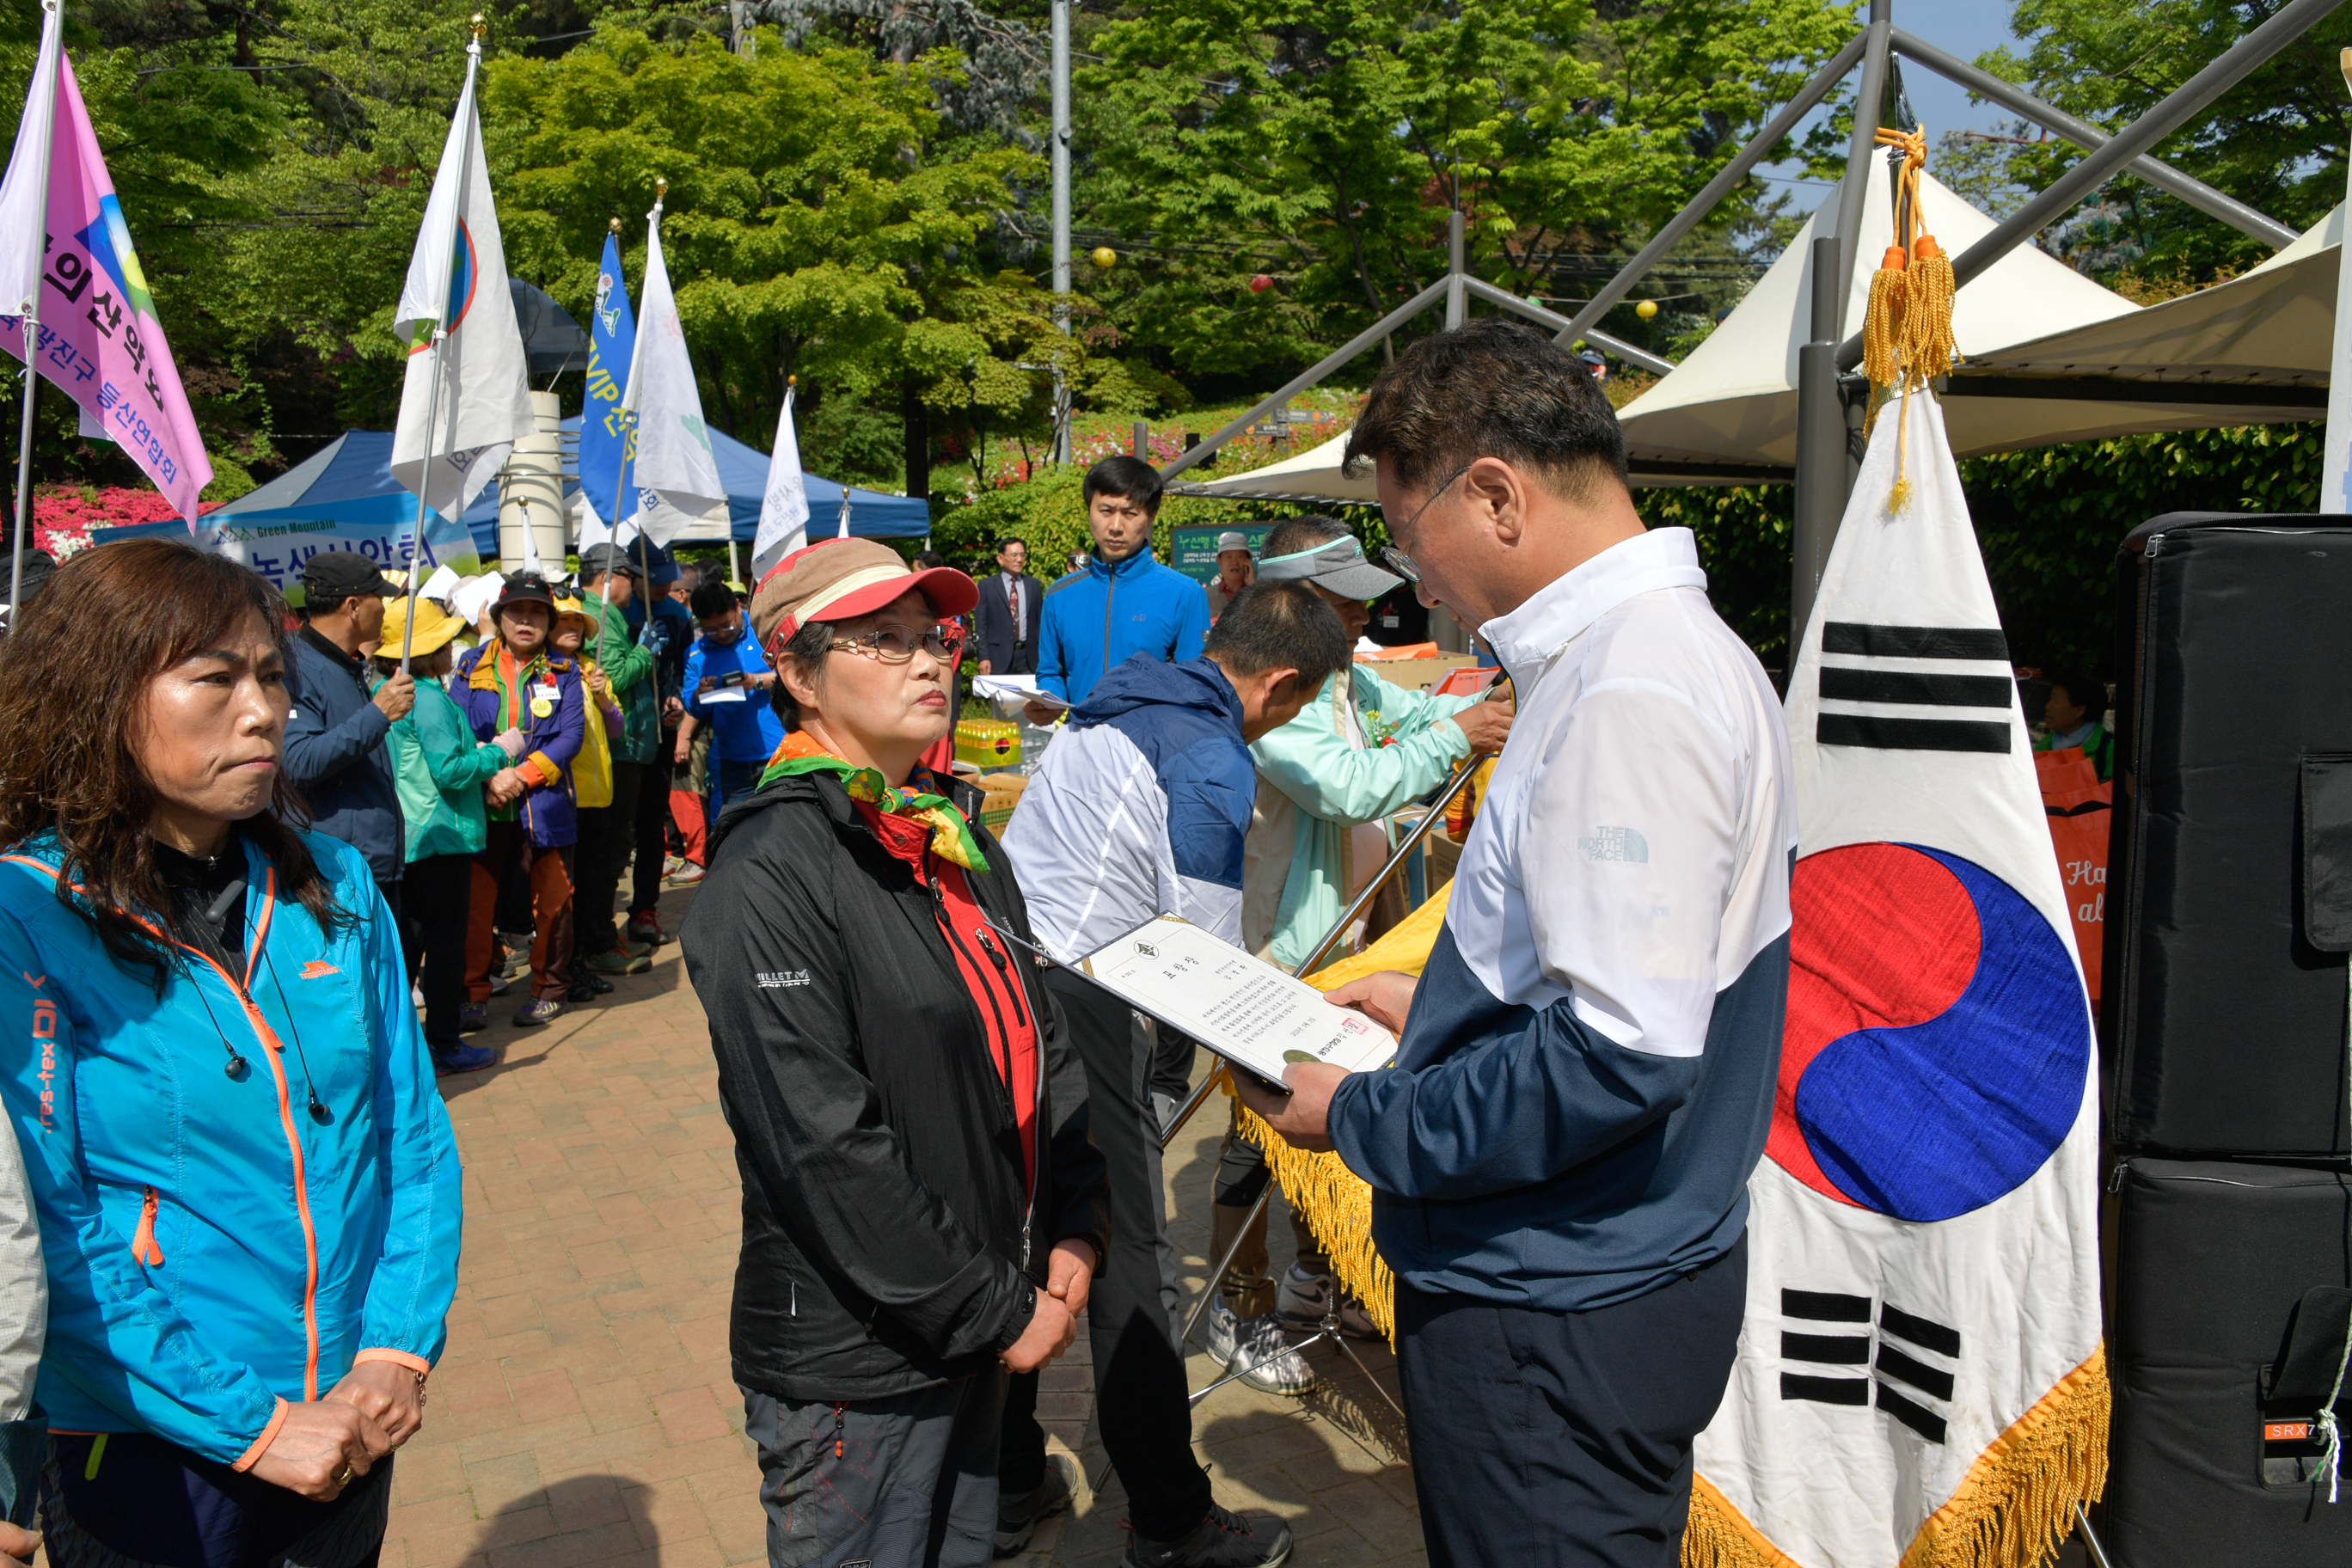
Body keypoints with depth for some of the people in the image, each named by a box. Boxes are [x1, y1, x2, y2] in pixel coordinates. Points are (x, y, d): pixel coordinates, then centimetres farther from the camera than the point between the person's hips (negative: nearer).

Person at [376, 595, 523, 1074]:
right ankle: (443, 1046, 8)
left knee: (409, 938, 16)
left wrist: (477, 752, 17)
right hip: (442, 836, -9)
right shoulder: (430, 699, -17)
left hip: (406, 839, 9)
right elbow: (449, 770, -21)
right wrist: (498, 751, -8)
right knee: (447, 940, 1)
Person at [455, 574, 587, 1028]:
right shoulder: (473, 667, 7)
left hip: (545, 804, -1)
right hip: (483, 804, 1)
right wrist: (490, 776, -15)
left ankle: (548, 988, 21)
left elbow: (572, 735, -5)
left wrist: (522, 775, -15)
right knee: (474, 901, 4)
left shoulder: (563, 671, 5)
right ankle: (473, 991, 17)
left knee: (552, 900, 5)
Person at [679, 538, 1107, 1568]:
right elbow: (824, 1148, -23)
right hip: (854, 1362, -7)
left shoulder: (955, 834, 6)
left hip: (981, 1330, 7)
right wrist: (996, 1312, -17)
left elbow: (1039, 1039, 12)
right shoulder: (771, 871, -19)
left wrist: (1074, 1230, 3)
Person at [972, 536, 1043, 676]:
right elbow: (980, 624, 2)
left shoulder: (1034, 585, 13)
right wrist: (983, 658, -7)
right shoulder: (986, 585, 5)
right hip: (999, 658, -2)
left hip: (1029, 658, 2)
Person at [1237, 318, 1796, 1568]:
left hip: (1558, 1325, -10)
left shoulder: (1630, 695, -25)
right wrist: (1442, 1005, 14)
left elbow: (1624, 1057, -29)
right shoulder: (1660, 649, 9)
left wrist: (1360, 1120, -18)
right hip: (1592, 1280, 10)